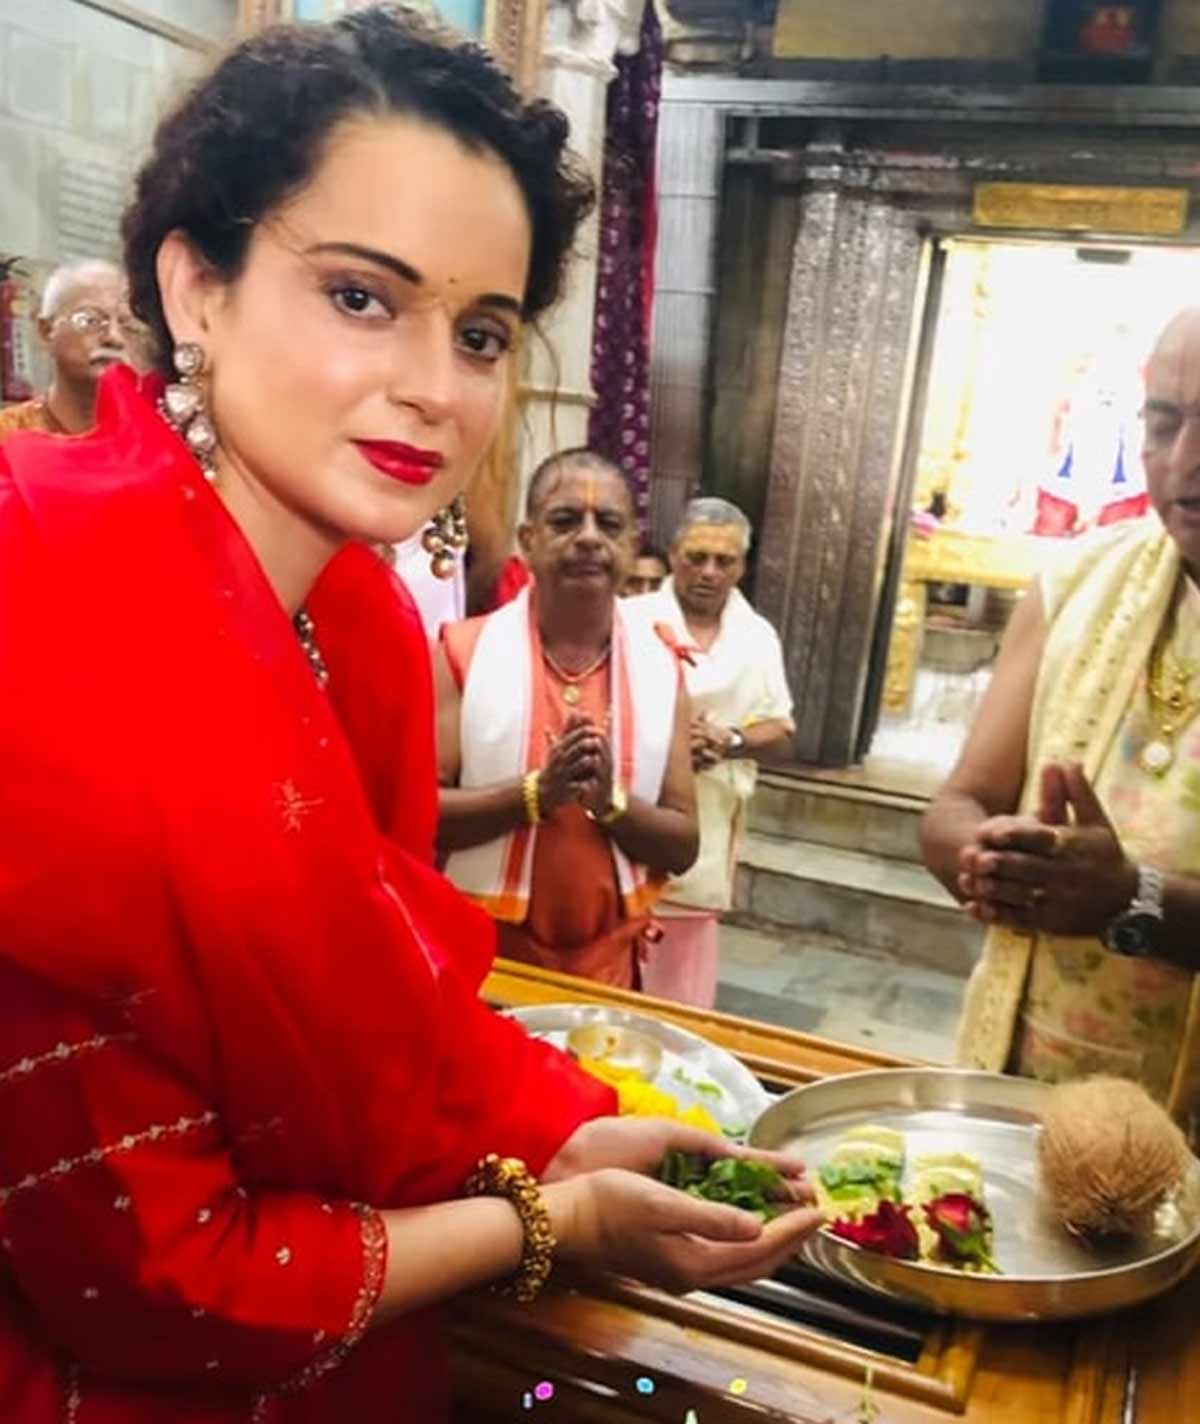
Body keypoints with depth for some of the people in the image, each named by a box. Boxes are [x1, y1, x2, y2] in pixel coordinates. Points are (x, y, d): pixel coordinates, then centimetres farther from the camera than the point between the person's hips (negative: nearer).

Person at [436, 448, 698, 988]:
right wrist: (535, 792, -23)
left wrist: (611, 802, -17)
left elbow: (683, 846, 1)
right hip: (477, 952, -2)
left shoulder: (659, 669, 0)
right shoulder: (464, 654, -8)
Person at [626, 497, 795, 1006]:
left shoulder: (758, 637, 10)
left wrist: (730, 741, -12)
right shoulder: (632, 619, -2)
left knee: (682, 976, 12)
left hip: (702, 835, 3)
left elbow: (781, 733, 8)